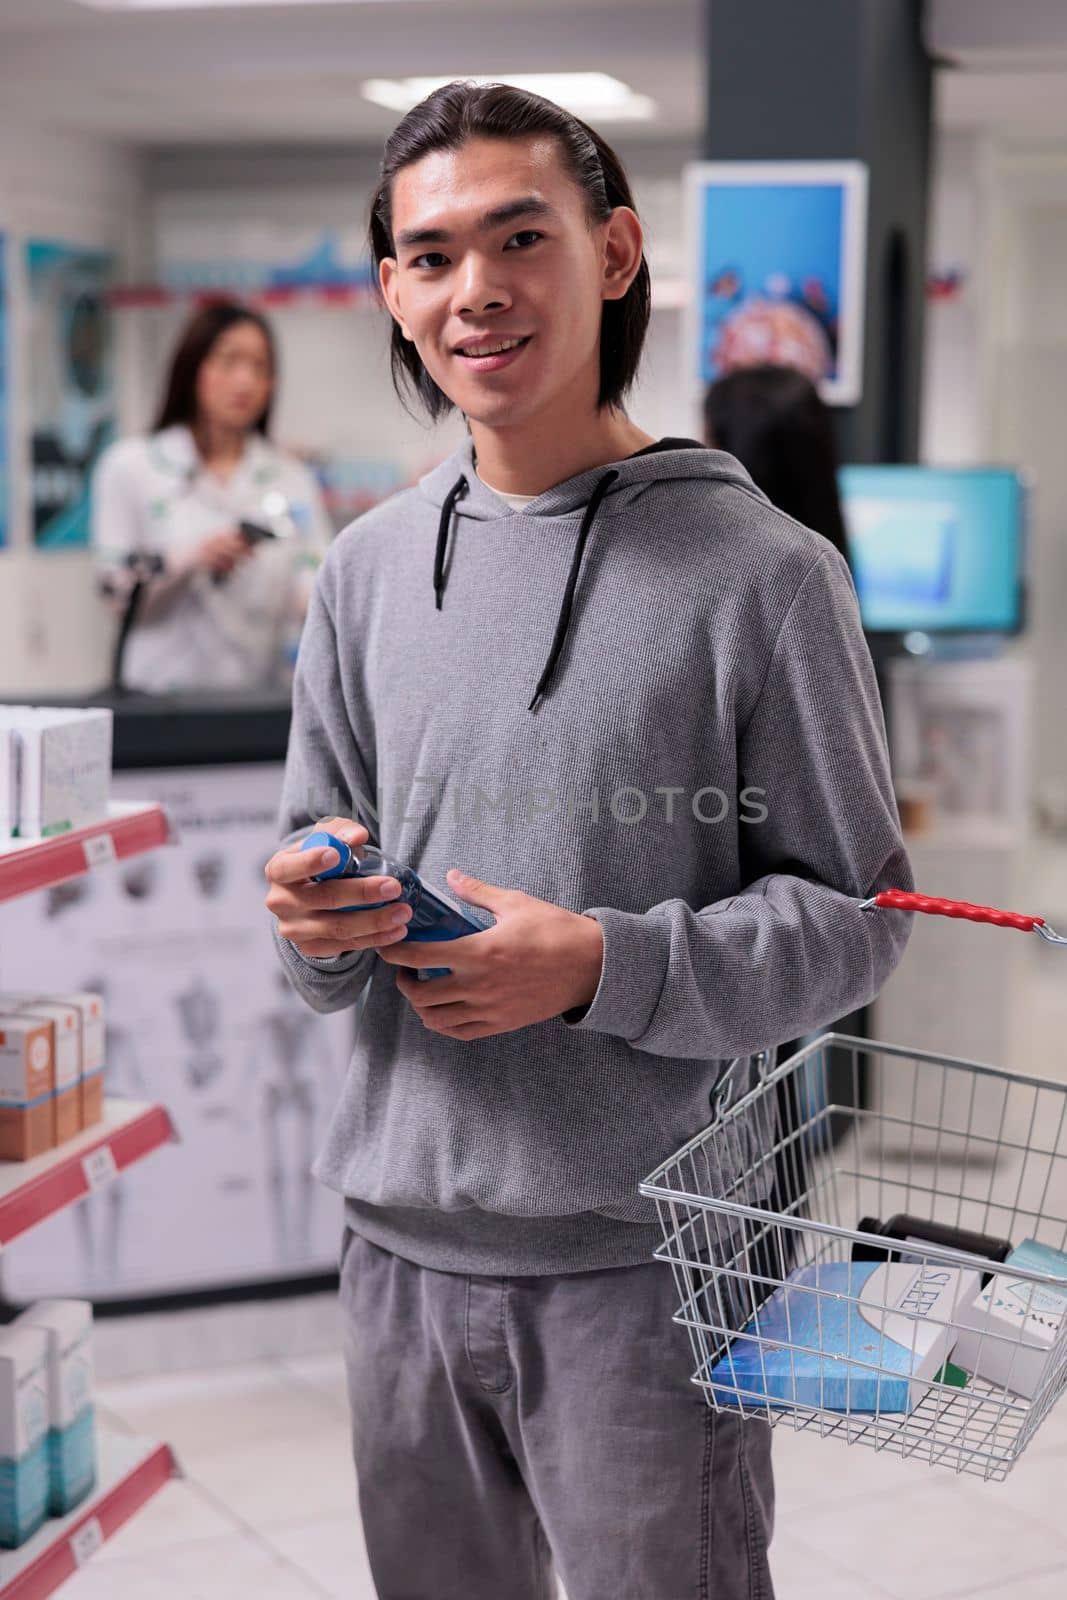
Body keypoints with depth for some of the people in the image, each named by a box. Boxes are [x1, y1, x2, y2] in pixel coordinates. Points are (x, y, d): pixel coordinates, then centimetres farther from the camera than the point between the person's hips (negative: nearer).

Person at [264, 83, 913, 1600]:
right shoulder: (368, 568, 7)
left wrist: (605, 966, -20)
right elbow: (314, 865, 13)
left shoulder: (762, 572, -8)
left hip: (648, 1250, -4)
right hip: (403, 1236, 5)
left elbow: (853, 914, -7)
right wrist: (321, 920, -11)